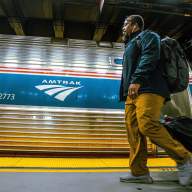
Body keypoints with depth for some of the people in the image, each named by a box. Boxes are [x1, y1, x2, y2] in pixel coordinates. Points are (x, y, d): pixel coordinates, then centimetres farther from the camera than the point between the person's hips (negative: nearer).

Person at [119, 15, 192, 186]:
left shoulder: (147, 36, 10)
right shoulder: (131, 45, 36)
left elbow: (150, 57, -11)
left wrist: (137, 80, -22)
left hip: (148, 89, -9)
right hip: (133, 93, 9)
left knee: (147, 125, -23)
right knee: (133, 130, -2)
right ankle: (139, 172, 0)